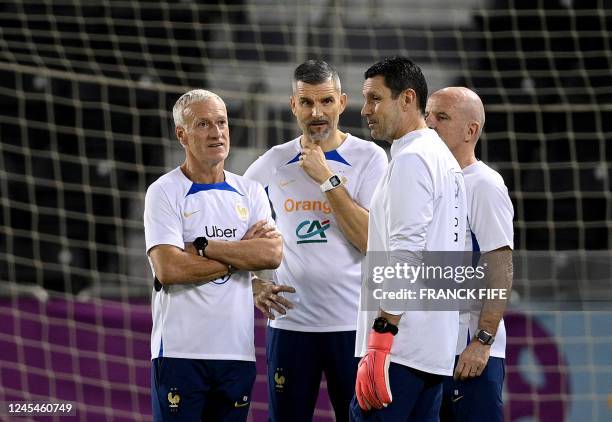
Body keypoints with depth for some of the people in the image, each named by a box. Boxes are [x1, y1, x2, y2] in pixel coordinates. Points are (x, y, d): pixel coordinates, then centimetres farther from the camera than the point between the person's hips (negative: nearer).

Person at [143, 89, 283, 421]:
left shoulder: (249, 192, 11)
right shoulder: (164, 192, -2)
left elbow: (273, 254, -5)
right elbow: (168, 269, -15)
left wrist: (203, 247, -12)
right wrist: (241, 254, -6)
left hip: (237, 351, 4)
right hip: (180, 352, -4)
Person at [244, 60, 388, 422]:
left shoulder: (368, 158, -1)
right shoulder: (273, 163, 7)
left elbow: (372, 241, -12)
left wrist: (327, 179, -13)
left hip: (353, 323, -2)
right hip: (289, 321, 2)